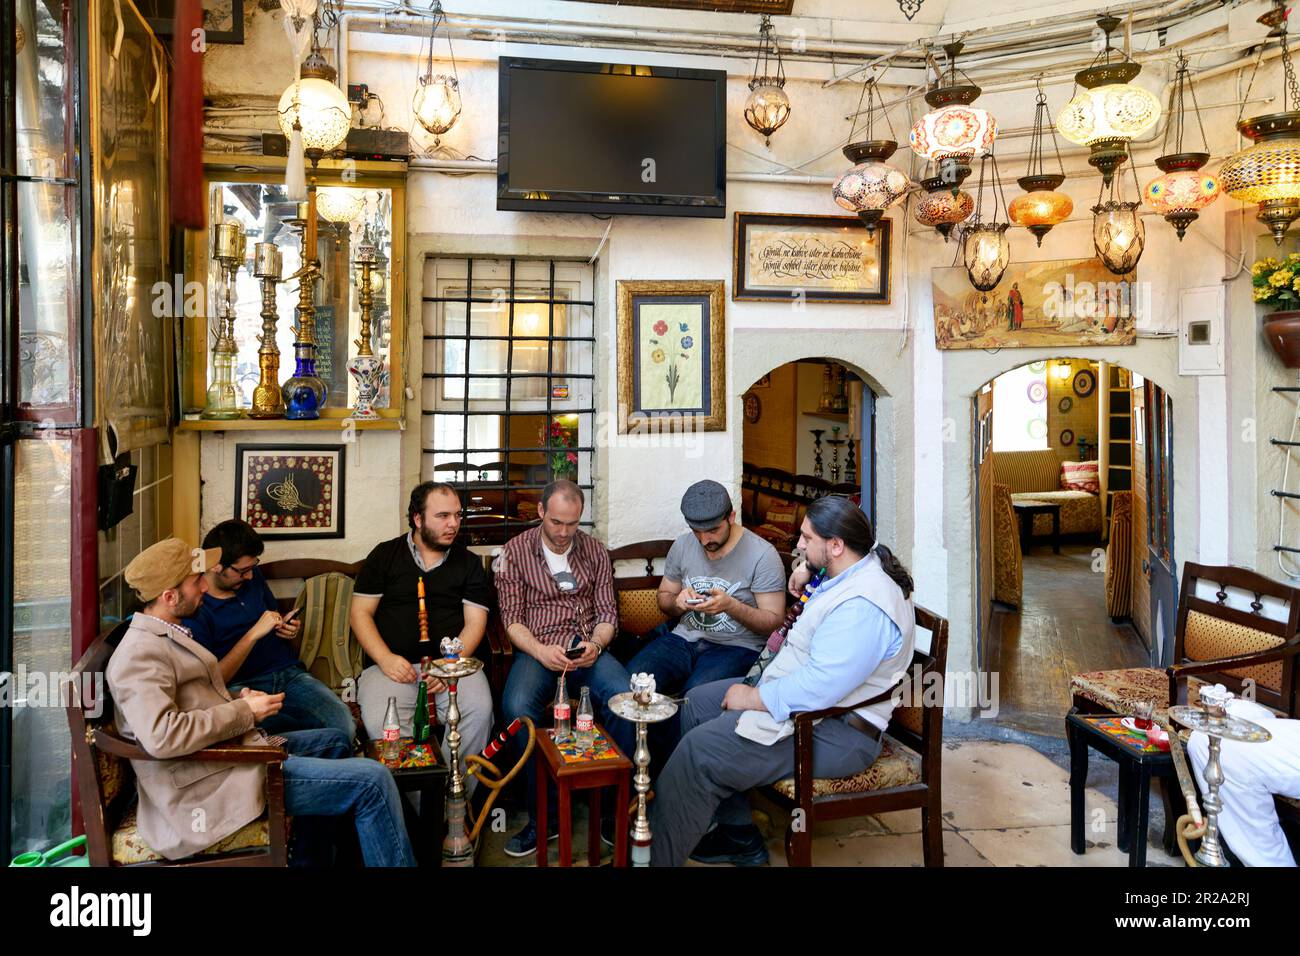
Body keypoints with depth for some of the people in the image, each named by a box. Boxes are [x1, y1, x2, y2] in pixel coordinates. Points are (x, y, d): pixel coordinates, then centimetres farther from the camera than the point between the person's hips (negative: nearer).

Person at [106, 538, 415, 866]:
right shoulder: (140, 654, -18)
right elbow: (161, 735, -31)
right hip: (219, 780, -11)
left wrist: (238, 701, 7)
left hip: (235, 748, 11)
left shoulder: (165, 635, 14)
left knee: (336, 741, 27)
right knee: (373, 780, -14)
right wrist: (244, 712, -20)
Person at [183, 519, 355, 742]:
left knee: (345, 725, -29)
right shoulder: (193, 608, -6)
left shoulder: (252, 577, 14)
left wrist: (288, 629, 10)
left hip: (290, 673, 5)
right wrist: (254, 634, -14)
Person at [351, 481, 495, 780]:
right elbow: (360, 613, 8)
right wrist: (385, 659, -8)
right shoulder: (384, 556, 12)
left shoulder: (469, 563, 13)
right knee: (380, 722, -31)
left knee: (479, 710, -30)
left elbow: (475, 623, 6)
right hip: (392, 664, 0)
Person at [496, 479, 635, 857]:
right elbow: (512, 618, 2)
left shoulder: (595, 551, 12)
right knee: (518, 706, -35)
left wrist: (596, 644, -12)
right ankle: (542, 817, -18)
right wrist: (540, 651, -17)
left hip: (587, 649, 2)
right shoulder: (516, 550, 5)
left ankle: (615, 812, -15)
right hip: (537, 649, -1)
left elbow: (607, 613, 11)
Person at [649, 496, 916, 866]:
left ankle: (656, 857, -1)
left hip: (833, 732, -11)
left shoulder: (862, 607, -28)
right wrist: (805, 577, 12)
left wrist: (752, 698, -19)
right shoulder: (862, 563, 5)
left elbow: (817, 689, -33)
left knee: (699, 750, -19)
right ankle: (739, 836, 15)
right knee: (698, 704, 10)